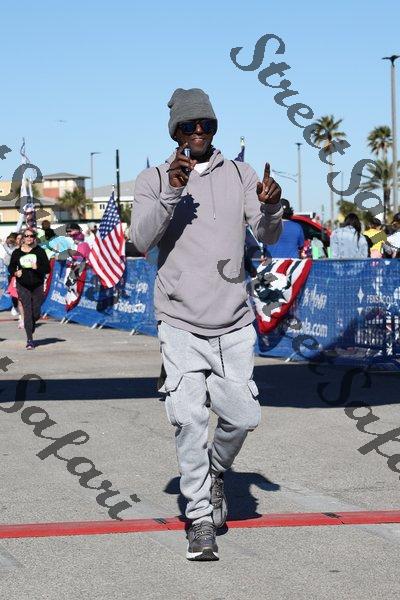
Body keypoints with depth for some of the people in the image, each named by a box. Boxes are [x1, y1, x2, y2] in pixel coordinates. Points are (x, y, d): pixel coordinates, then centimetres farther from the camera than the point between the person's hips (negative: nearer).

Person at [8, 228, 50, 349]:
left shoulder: (40, 251, -3)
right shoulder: (17, 252, 1)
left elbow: (47, 268, -5)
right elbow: (11, 267, 12)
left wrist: (37, 268, -23)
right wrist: (15, 272, -10)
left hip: (37, 286, 1)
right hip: (23, 286, -1)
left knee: (36, 313, 7)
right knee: (27, 312, -9)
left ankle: (31, 327, 41)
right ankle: (29, 340, -6)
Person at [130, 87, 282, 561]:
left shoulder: (239, 175, 8)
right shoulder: (153, 181, 3)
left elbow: (267, 237, 2)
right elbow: (141, 240, -12)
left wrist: (270, 207, -20)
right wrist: (171, 193, -25)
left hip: (234, 324, 2)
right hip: (180, 324, -2)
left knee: (242, 416, 2)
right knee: (189, 417, -11)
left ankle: (214, 474, 33)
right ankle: (200, 517, 1)